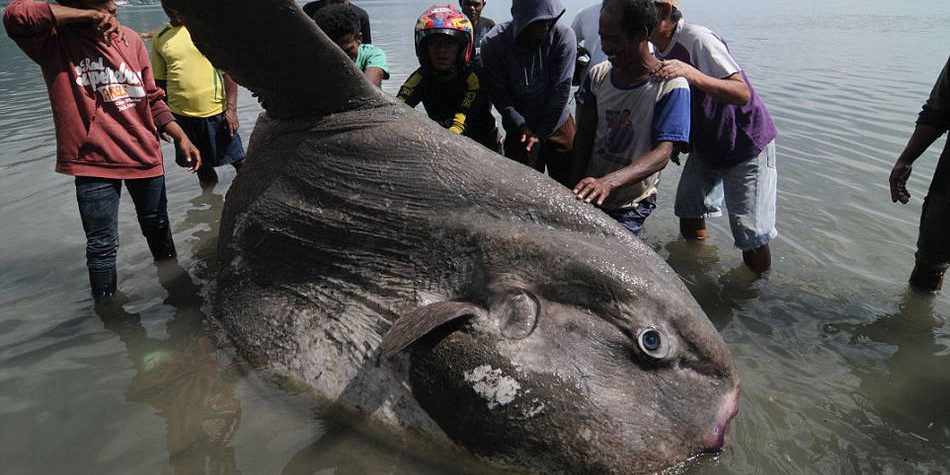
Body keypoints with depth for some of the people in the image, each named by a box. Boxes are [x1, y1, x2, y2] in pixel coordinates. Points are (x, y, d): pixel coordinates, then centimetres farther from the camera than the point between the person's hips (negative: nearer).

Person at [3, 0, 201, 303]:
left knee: (157, 226, 21)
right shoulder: (53, 41, -8)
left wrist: (181, 138, 3)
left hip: (145, 156, 4)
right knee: (102, 246, 3)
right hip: (93, 162, -4)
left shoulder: (130, 40, 4)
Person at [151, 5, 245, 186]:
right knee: (201, 165, 14)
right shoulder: (159, 37, 6)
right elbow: (159, 80, 13)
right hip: (180, 114, 3)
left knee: (238, 160, 2)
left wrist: (231, 108, -12)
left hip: (216, 111, -3)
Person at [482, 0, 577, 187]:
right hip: (519, 128, 0)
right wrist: (523, 127, -15)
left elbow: (561, 89, -15)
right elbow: (499, 95, -10)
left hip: (557, 123, 1)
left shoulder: (563, 36, -17)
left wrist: (542, 133, -13)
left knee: (569, 185, 8)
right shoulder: (493, 43, -16)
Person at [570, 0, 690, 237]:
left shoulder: (671, 86, -17)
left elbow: (662, 154, -26)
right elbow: (584, 135, 4)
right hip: (589, 194, 5)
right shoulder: (598, 75, 0)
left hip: (630, 207, -4)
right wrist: (573, 187, -8)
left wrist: (608, 182, -42)